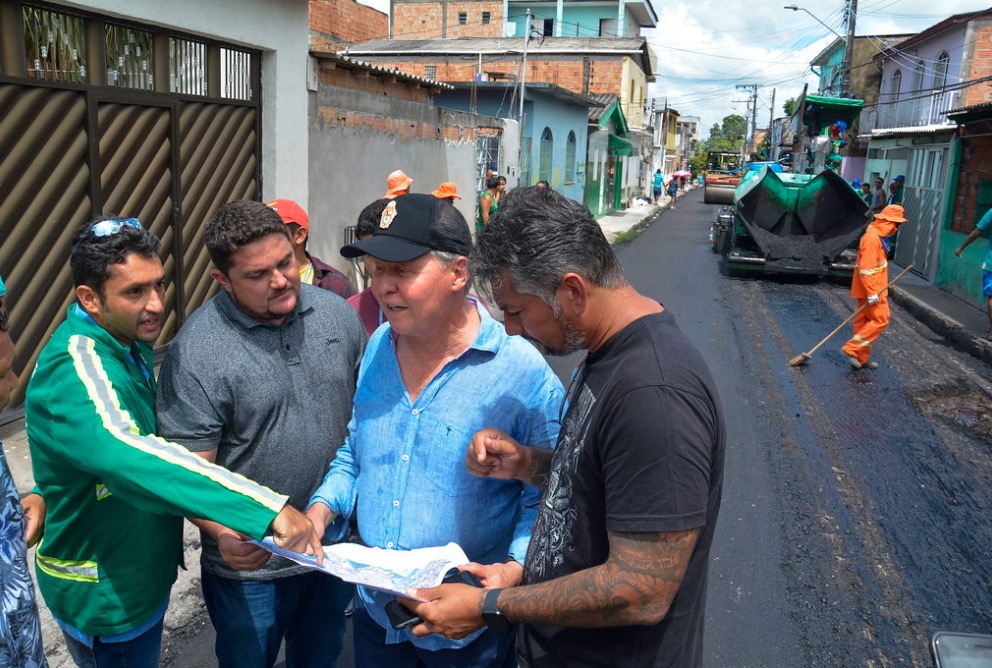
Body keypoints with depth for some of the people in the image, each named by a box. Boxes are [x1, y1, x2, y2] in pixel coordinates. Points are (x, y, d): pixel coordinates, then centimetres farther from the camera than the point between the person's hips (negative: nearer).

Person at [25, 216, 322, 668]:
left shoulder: (128, 343, -1)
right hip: (104, 595, -8)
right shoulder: (76, 364, -32)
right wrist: (266, 508, -57)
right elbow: (122, 453, -51)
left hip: (144, 573, 8)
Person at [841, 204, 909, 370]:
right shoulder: (872, 238, -20)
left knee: (865, 321, 11)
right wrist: (871, 293, -24)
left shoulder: (879, 236, 12)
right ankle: (851, 349, -7)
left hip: (873, 288, 10)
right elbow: (865, 268, -24)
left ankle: (861, 359, 17)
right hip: (871, 289, -10)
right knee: (881, 320, -7)